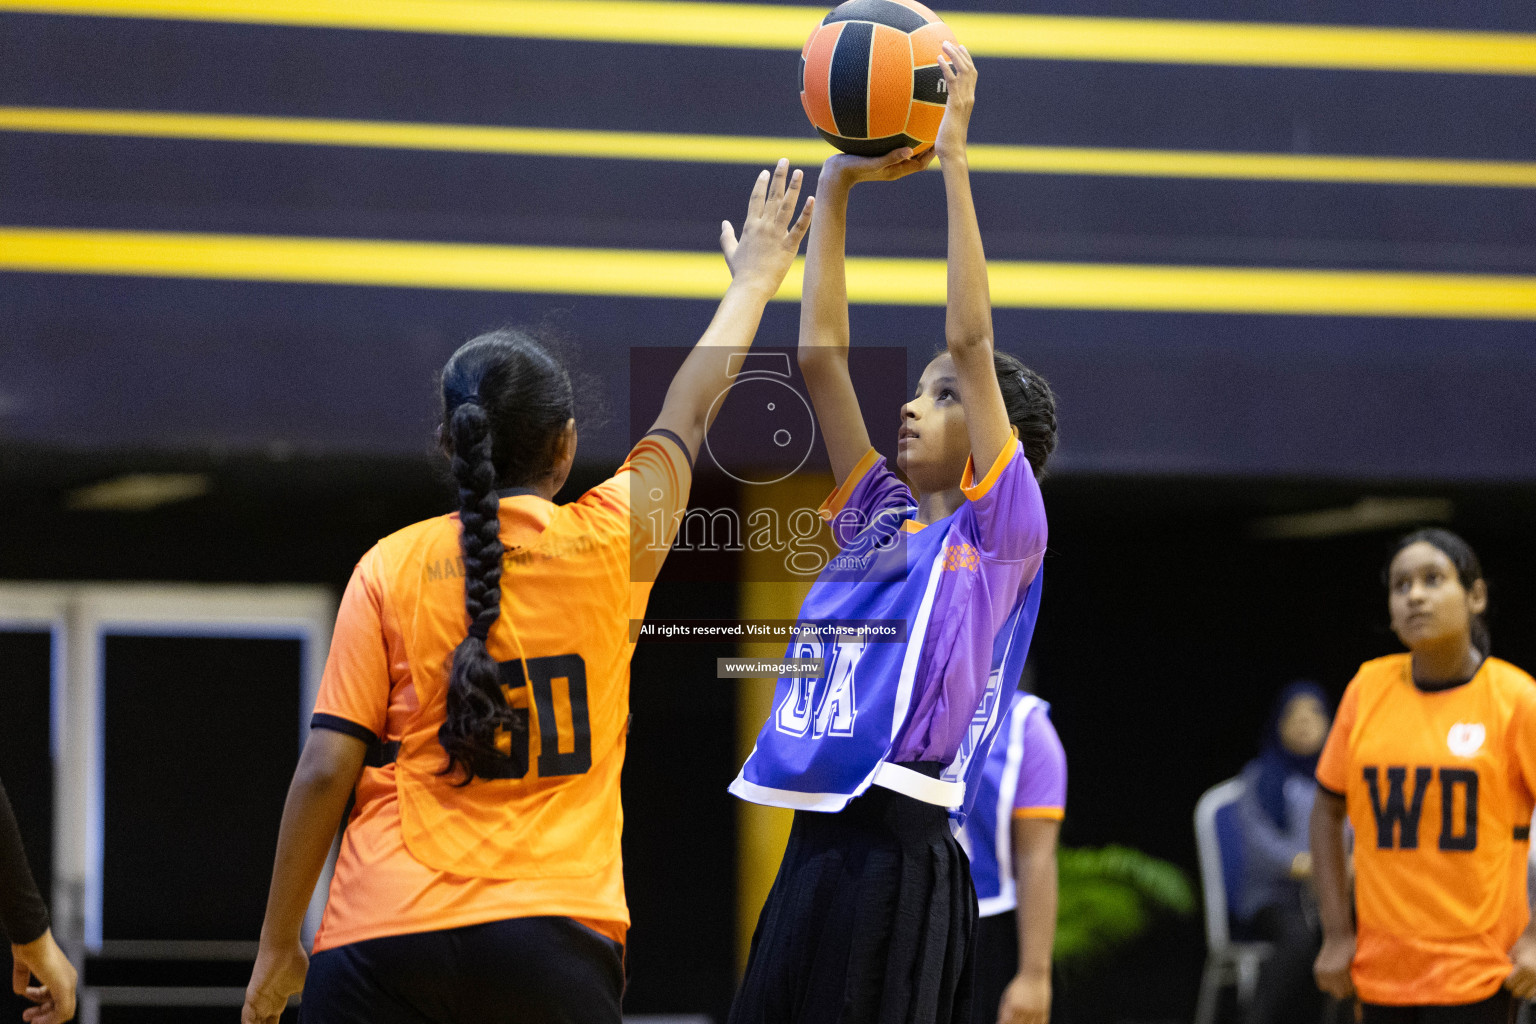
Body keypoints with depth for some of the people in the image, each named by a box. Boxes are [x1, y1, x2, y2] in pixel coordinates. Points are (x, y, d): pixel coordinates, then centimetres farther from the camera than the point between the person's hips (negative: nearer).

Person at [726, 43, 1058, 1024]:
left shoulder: (1000, 527, 1)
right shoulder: (879, 521, 18)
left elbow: (972, 340, -7)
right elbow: (821, 354, 17)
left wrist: (954, 160, -5)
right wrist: (836, 189, 14)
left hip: (898, 853, -7)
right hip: (814, 846, 7)